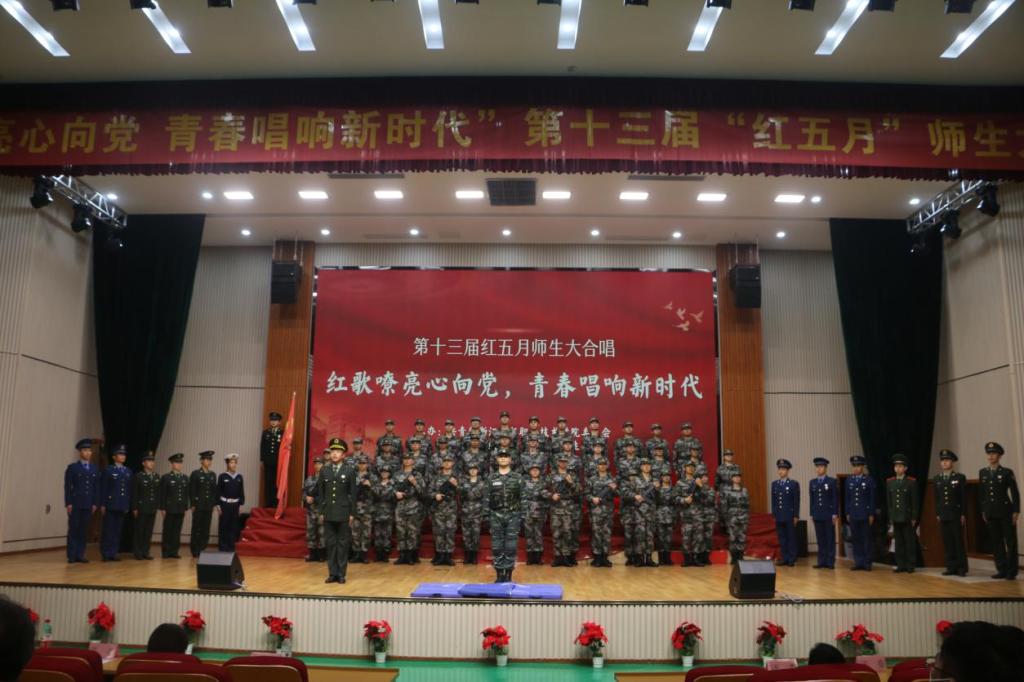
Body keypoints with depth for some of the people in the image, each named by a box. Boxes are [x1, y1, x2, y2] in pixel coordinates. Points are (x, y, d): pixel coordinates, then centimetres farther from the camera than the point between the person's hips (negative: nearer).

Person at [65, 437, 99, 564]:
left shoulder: (94, 469, 11)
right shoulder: (72, 467, 0)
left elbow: (96, 487, 11)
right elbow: (67, 487, -4)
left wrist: (95, 503, 4)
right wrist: (68, 503, -11)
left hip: (88, 505, 3)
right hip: (75, 504, -3)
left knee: (83, 530, 5)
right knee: (73, 530, 0)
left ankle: (80, 555, 9)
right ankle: (71, 556, 5)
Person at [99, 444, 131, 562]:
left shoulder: (128, 472, 13)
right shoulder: (108, 470, 0)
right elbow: (103, 489, -4)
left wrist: (128, 505, 8)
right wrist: (102, 504, -9)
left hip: (122, 506, 4)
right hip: (110, 505, -4)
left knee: (118, 530, 5)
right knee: (108, 530, -2)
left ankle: (113, 553, 11)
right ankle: (106, 554, 4)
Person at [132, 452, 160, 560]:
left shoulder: (157, 476, 9)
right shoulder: (138, 476, -5)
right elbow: (134, 493, -6)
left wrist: (158, 506, 6)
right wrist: (134, 508, -9)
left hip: (153, 508, 4)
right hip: (141, 508, -4)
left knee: (149, 531, 6)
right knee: (139, 531, 2)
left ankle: (145, 552, 13)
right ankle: (138, 553, 9)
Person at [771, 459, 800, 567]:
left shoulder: (794, 484, -2)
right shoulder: (774, 484, 10)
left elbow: (796, 501, -4)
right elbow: (773, 501, 12)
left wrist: (796, 516, -8)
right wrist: (774, 514, 8)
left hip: (789, 516, -4)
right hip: (779, 516, 4)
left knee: (791, 538, 1)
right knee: (782, 538, 6)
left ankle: (792, 559, 7)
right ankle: (784, 559, 11)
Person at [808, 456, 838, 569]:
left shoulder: (832, 481, 0)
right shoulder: (812, 482, 12)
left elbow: (836, 499, -3)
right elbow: (811, 499, 12)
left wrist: (835, 514, -9)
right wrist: (812, 514, 7)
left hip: (828, 514, -4)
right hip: (817, 514, 4)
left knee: (830, 538, 1)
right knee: (820, 539, 5)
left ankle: (830, 562, 4)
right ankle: (821, 561, 8)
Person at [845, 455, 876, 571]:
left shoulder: (869, 480, -2)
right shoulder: (849, 479, 9)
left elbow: (872, 498, -2)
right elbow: (847, 497, 10)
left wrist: (871, 514, -6)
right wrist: (847, 513, 6)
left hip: (865, 514, -3)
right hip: (853, 514, 3)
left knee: (866, 539, 2)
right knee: (855, 539, 5)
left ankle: (867, 563, 9)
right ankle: (858, 562, 11)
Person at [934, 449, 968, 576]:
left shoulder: (960, 477, 0)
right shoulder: (936, 479, 10)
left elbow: (964, 498, -2)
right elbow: (936, 498, 11)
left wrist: (963, 515, -7)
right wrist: (937, 514, 5)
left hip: (956, 514, -3)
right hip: (943, 515, 3)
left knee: (959, 541, -1)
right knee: (947, 543, 3)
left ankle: (962, 568, 5)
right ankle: (951, 567, 8)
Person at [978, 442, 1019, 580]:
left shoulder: (1007, 472, -2)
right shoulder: (982, 473, 9)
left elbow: (1015, 493, -3)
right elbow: (981, 493, 12)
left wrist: (1016, 511, -7)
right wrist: (983, 511, 10)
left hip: (1005, 511, -4)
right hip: (991, 514, 4)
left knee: (1010, 541, 1)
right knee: (996, 542, 5)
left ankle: (1011, 571, 6)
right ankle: (1002, 570, 11)